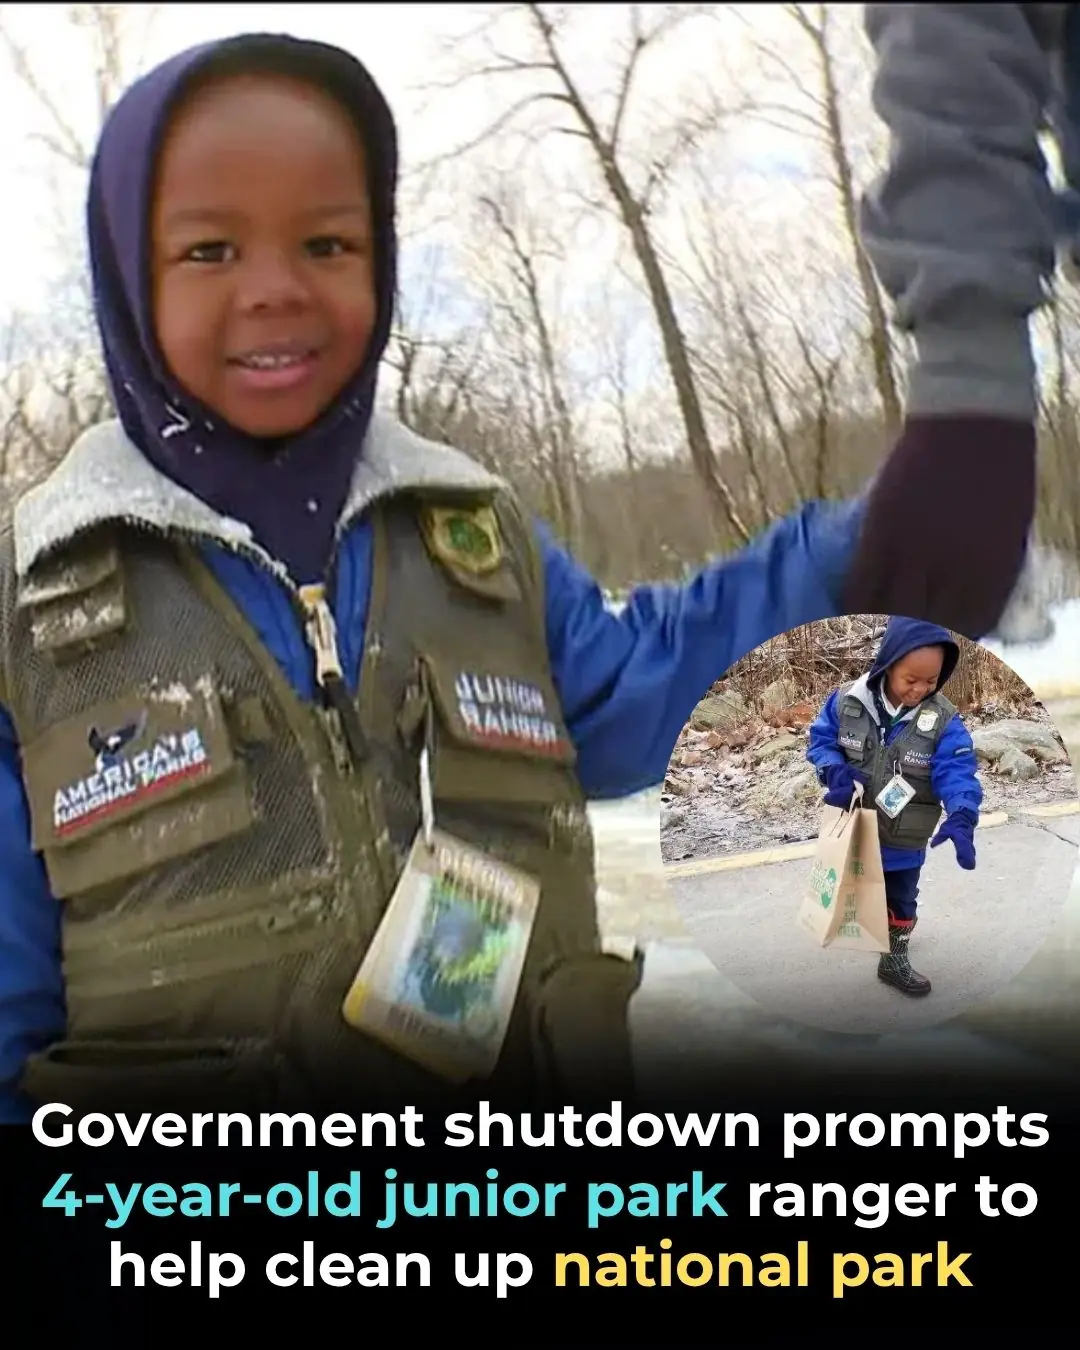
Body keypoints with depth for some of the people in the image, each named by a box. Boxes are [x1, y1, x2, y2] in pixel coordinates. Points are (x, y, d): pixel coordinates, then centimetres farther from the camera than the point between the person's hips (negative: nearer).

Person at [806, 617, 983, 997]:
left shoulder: (943, 720, -19)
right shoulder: (847, 701, -17)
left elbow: (957, 773, -23)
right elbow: (820, 740, -5)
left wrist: (961, 819, -40)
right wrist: (836, 771, -24)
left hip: (903, 841, 1)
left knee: (901, 903, 21)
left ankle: (895, 960, 41)